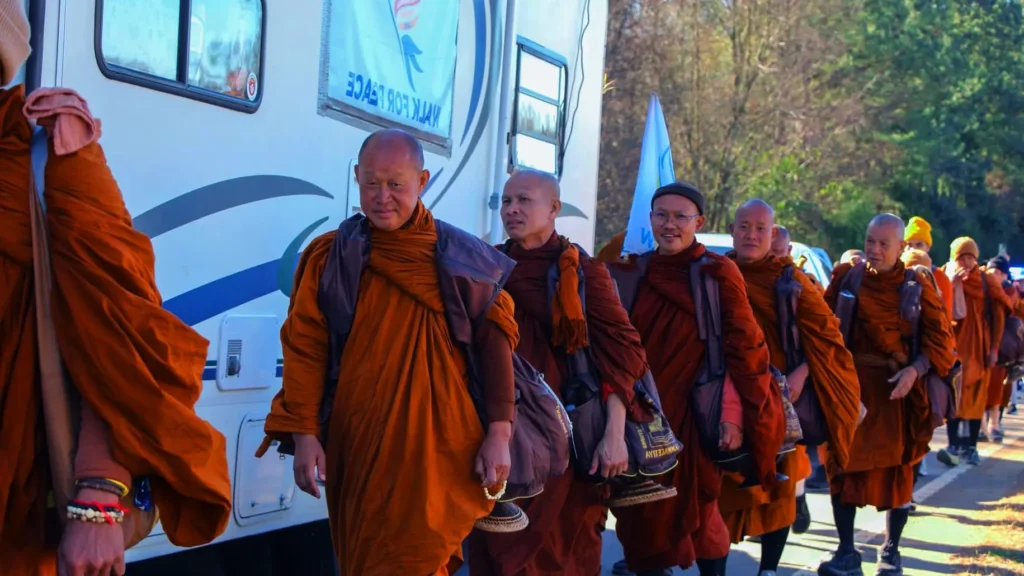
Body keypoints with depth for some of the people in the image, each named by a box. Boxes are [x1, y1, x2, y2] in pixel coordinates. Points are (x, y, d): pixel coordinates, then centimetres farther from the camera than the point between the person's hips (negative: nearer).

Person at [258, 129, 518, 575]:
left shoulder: (459, 258, 1)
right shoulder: (328, 257, 3)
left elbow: (495, 342, 1)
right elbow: (305, 350, 1)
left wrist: (499, 433, -5)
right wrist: (304, 434, -6)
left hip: (435, 444, -2)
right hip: (355, 446, 2)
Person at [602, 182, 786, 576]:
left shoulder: (717, 273, -5)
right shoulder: (634, 273, 8)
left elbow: (743, 348, -9)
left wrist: (739, 415, -15)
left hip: (693, 411, -4)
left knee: (694, 508, 1)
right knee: (643, 509, 8)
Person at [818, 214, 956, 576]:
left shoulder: (917, 287, -2)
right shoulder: (846, 279, 2)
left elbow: (940, 339, -1)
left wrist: (915, 370, -17)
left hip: (896, 390, -1)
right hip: (850, 386, 1)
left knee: (898, 470, 7)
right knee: (845, 467, 1)